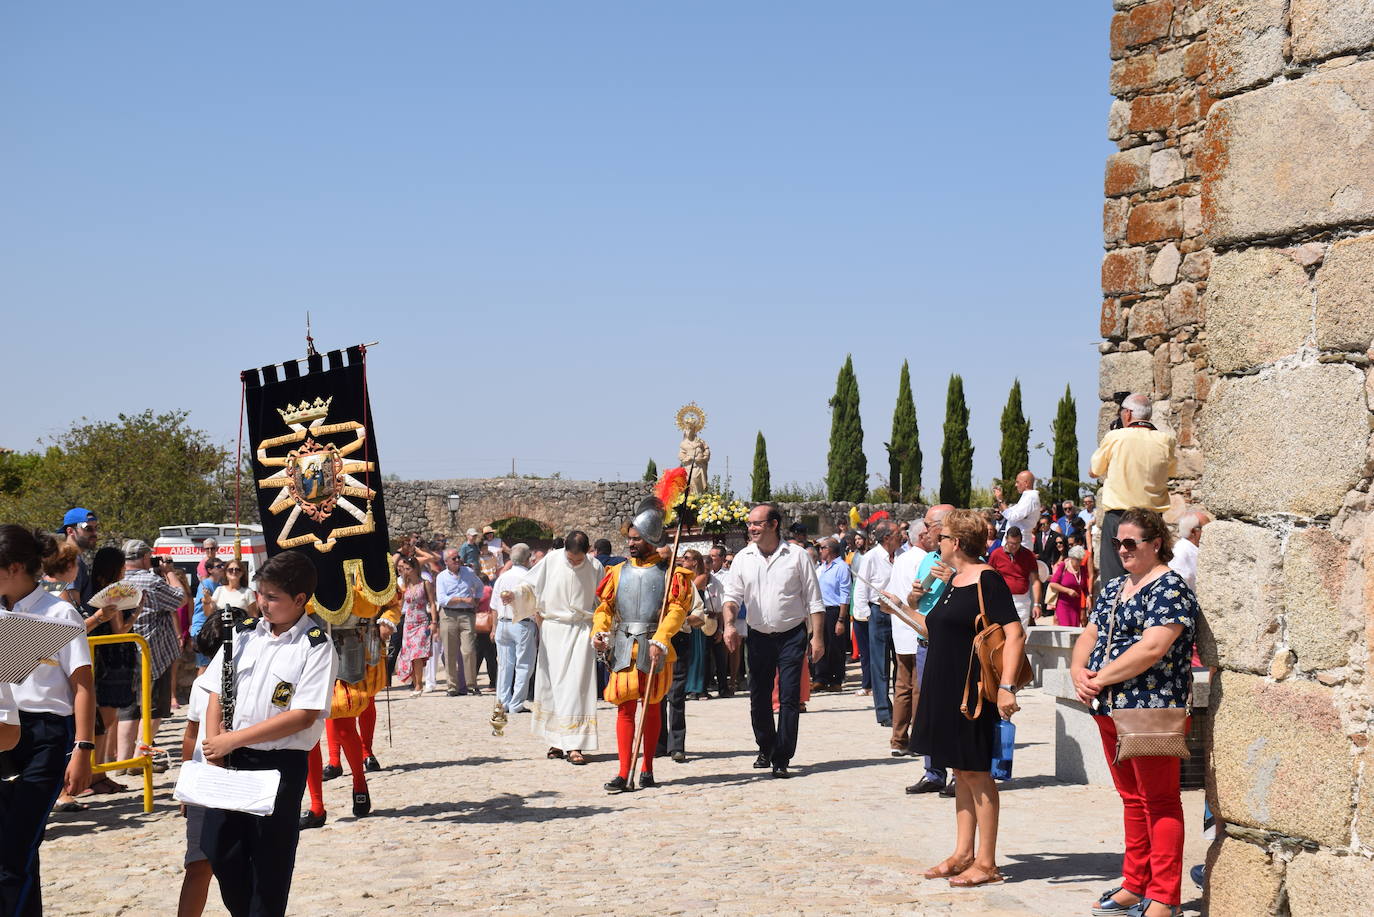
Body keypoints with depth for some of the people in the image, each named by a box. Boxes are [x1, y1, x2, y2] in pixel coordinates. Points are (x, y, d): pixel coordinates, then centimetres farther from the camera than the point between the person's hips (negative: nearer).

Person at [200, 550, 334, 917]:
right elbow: (216, 694, 9)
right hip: (231, 760, 5)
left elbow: (304, 716, -16)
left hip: (282, 763, -5)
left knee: (270, 861, 3)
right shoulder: (244, 633, 7)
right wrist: (214, 747, -5)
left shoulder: (317, 646, -10)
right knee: (220, 852, 9)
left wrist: (233, 739, -16)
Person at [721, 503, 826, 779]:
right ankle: (765, 748, 29)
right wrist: (729, 623, -16)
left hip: (791, 635, -3)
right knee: (759, 697, 9)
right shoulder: (743, 558, 4)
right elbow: (732, 595, 4)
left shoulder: (796, 556, -4)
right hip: (759, 636, 3)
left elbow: (814, 600, -1)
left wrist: (817, 637, -6)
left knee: (789, 698, -6)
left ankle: (781, 759, 0)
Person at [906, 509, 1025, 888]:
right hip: (946, 687, 9)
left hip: (973, 690, -9)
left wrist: (1006, 686, -28)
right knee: (961, 772, 14)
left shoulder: (987, 579, -14)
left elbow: (1014, 633, -21)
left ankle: (986, 863, 3)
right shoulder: (954, 581, 13)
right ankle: (963, 853, 21)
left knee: (976, 772, -4)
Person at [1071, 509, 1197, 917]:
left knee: (1159, 802, -2)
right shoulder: (1113, 588, 17)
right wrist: (1078, 670, -3)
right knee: (1132, 799, 15)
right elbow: (1089, 635, 18)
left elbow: (1152, 648, -21)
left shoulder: (1169, 588, -11)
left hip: (1152, 709, -8)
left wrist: (1101, 678, -15)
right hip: (1109, 710, 8)